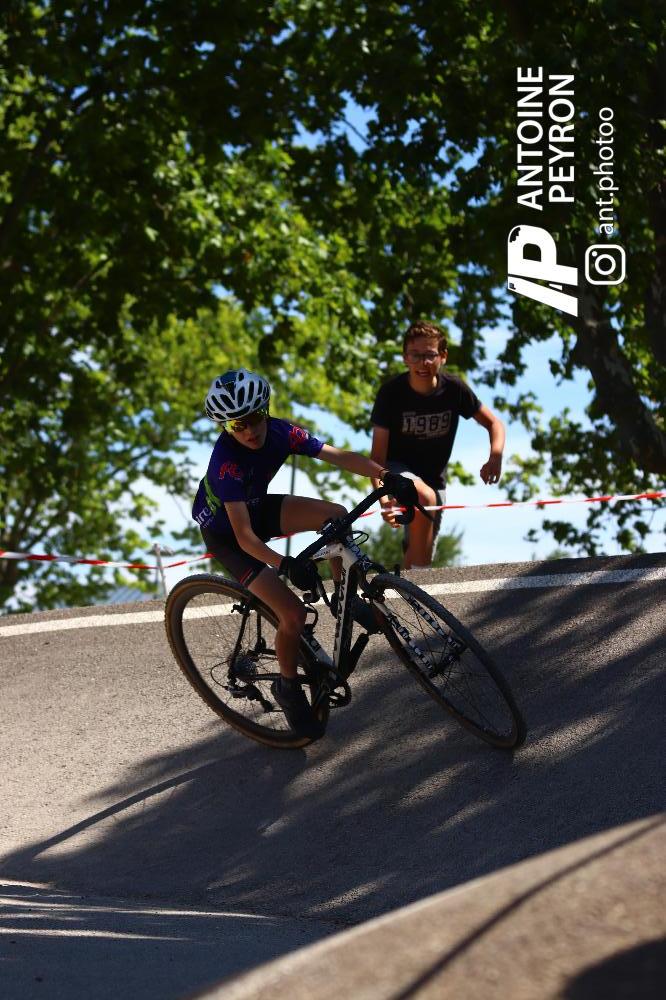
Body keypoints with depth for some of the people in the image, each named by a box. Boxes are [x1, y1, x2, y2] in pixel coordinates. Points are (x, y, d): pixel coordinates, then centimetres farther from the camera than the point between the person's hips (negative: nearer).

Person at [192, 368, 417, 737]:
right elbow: (245, 537, -40)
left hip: (256, 508, 6)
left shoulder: (280, 431, -19)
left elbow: (338, 456, -22)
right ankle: (287, 686, 9)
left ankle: (343, 596, 3)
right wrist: (285, 564, -54)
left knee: (336, 514, -18)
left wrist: (386, 476, -36)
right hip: (223, 532, -6)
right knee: (293, 613, -17)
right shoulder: (226, 461, -36)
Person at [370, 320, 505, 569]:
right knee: (424, 498, -36)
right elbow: (378, 454, -21)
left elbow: (494, 423, -1)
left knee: (420, 555, 5)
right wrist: (383, 498, -38)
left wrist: (495, 457, -23)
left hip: (434, 478, 4)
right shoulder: (392, 392, -20)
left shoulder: (454, 389, -13)